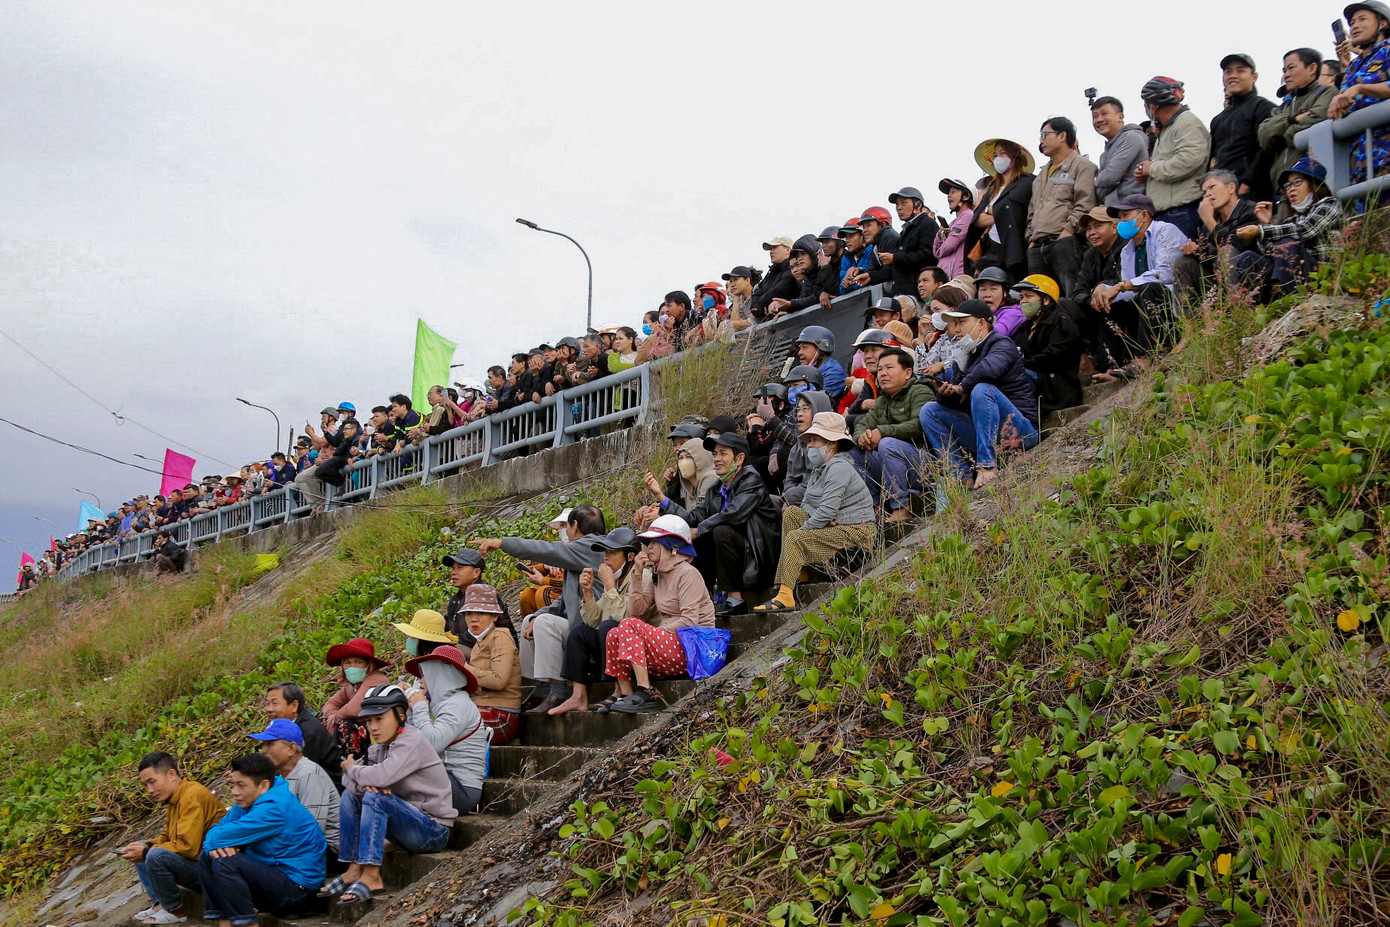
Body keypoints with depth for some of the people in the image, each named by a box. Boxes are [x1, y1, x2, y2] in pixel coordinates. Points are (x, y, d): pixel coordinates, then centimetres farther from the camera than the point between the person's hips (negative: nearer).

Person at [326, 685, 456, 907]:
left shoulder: (412, 741, -17)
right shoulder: (382, 745, 9)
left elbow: (381, 776, -32)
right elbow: (348, 778, 6)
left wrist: (352, 768, -10)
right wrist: (365, 783, -18)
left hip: (433, 830, -9)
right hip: (409, 825, 9)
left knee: (374, 798, -27)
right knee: (350, 794, 4)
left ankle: (372, 876, -23)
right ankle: (354, 871, 0)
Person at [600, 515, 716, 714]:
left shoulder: (688, 574, -8)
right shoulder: (657, 575, 17)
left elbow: (689, 622, -17)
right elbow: (635, 611, 8)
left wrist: (656, 632, -15)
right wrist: (638, 575, 1)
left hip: (691, 649, -8)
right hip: (670, 645, 8)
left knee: (628, 626, -22)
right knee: (614, 636, -5)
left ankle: (645, 694, -26)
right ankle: (624, 696, -12)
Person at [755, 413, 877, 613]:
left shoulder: (839, 469, -17)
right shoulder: (819, 469, 14)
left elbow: (826, 512, -24)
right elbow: (806, 503, 14)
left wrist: (801, 531, -15)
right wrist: (822, 518, -7)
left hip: (856, 533, -10)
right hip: (835, 527, 10)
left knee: (795, 538, -21)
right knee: (791, 513, 3)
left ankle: (786, 595, -22)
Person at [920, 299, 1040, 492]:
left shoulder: (1001, 344, -4)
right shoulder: (965, 357, 19)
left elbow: (989, 368, -30)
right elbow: (954, 402, 15)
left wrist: (963, 387, -14)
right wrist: (945, 393, -8)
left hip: (1021, 431, -8)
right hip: (982, 433, 8)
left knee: (982, 389, -32)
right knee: (930, 410, 3)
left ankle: (987, 466, -33)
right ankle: (962, 478, -12)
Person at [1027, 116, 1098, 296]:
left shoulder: (1082, 165, 4)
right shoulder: (1043, 173, 30)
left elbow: (1085, 205, -8)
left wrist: (1067, 232, -16)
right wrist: (1031, 238, 16)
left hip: (1064, 242, -8)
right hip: (1037, 247, 8)